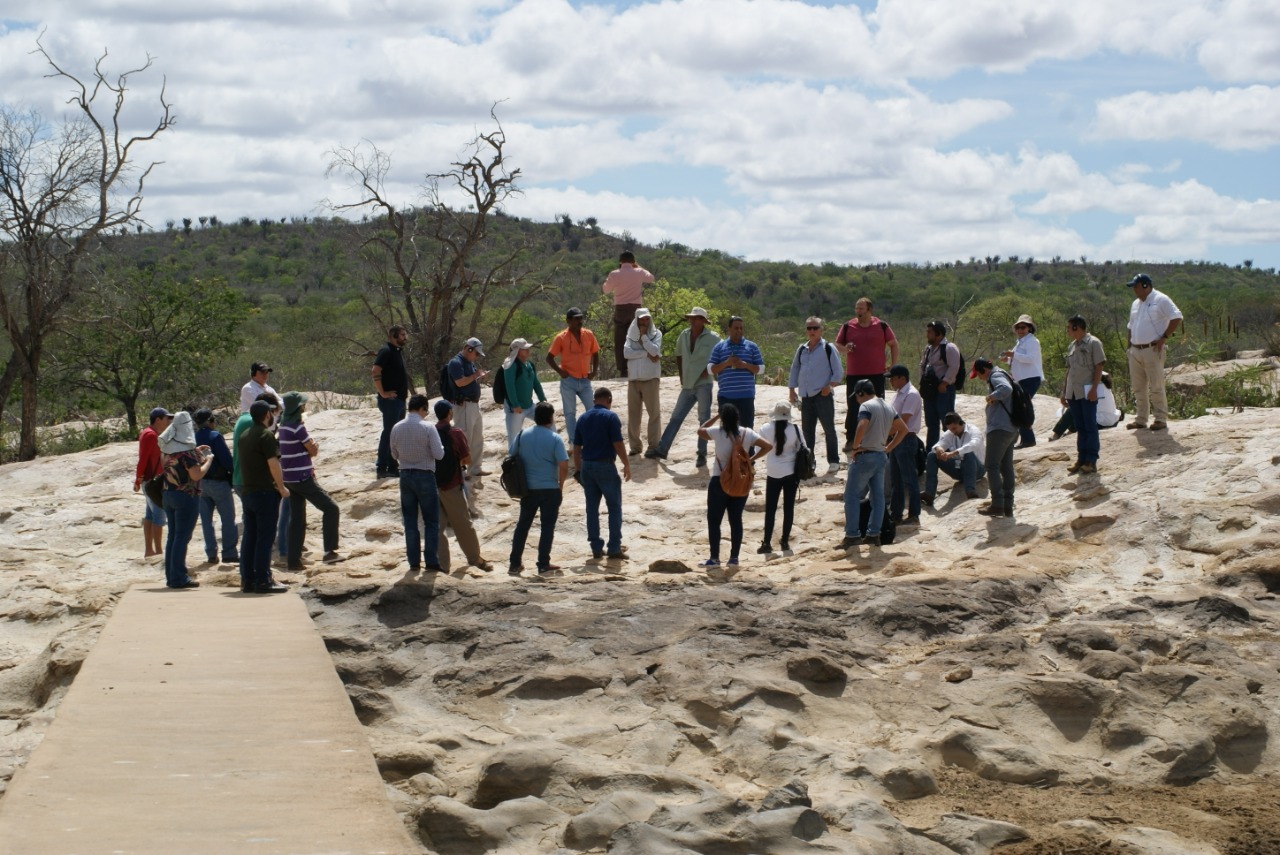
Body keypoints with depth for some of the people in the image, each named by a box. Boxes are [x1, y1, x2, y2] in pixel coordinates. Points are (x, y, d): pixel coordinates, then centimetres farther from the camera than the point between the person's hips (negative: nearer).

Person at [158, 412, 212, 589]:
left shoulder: (167, 446, 7)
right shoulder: (186, 449, -18)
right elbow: (196, 475, -21)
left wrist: (195, 453, 17)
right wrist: (208, 460, -6)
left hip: (168, 495, 8)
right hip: (186, 496, -8)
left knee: (173, 535, 14)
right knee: (182, 536, -3)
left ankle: (171, 576, 18)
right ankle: (179, 578, -2)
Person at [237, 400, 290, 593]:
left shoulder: (244, 436, 13)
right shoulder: (266, 435, -13)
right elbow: (273, 464, -18)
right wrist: (282, 488, -10)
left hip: (246, 491, 8)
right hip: (265, 491, -8)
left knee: (249, 536, 10)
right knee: (265, 537, -6)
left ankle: (247, 580, 11)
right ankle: (263, 581, -6)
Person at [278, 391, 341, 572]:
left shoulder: (284, 425, 12)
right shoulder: (297, 427, -17)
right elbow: (313, 450, -11)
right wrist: (315, 444, 9)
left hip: (290, 479, 9)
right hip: (302, 478, -9)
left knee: (296, 520, 11)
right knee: (331, 509, -3)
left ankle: (294, 562, 10)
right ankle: (330, 551, -7)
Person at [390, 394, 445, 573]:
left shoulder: (397, 428, -2)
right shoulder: (427, 427, -15)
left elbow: (394, 454, 9)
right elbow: (439, 454, -15)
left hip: (405, 476, 4)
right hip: (425, 476, -4)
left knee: (410, 521, 10)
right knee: (431, 521, 5)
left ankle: (414, 562, 11)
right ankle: (431, 562, 2)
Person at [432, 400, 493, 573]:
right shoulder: (456, 433, -11)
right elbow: (467, 459, -10)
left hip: (432, 483, 3)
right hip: (451, 484, -3)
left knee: (437, 525, 8)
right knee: (463, 523, 9)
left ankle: (441, 562, 8)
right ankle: (475, 558, 21)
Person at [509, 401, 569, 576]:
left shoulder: (523, 435, 0)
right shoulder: (554, 439, -12)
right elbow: (563, 466, -16)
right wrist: (561, 485, 1)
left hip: (528, 488, 4)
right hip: (550, 489, -4)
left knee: (523, 525, 13)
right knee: (547, 527, 5)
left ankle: (514, 564, 16)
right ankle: (543, 565, 5)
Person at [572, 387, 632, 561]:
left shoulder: (583, 418, 9)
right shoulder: (610, 417, -8)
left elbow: (576, 447, 9)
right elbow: (618, 444, -13)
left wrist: (579, 470, 16)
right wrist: (627, 465, -4)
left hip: (587, 466, 5)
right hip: (605, 465, -5)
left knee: (592, 508, 9)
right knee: (614, 507, 4)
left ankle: (596, 548, 10)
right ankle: (614, 548, 2)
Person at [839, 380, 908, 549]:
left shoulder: (866, 406, -13)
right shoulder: (888, 408, 13)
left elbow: (862, 426, -30)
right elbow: (903, 429, 20)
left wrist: (855, 447, -17)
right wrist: (889, 448, 14)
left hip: (866, 456, -8)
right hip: (882, 457, 8)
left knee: (852, 496, -2)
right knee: (878, 497, 9)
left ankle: (852, 535, -4)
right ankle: (873, 534, 11)